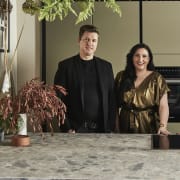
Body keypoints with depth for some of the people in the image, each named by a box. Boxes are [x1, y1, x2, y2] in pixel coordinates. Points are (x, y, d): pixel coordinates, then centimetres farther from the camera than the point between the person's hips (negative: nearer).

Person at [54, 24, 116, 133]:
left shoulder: (106, 67, 9)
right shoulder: (66, 66, 1)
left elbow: (111, 99, 8)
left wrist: (110, 128, 0)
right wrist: (67, 129, -9)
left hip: (101, 128, 2)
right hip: (75, 129, -2)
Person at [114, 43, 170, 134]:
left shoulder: (156, 78, -1)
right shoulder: (121, 77, 5)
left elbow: (163, 106, -10)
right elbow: (115, 104, 7)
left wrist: (163, 126, -25)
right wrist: (116, 127, 1)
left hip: (149, 127, -2)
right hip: (126, 128, 2)